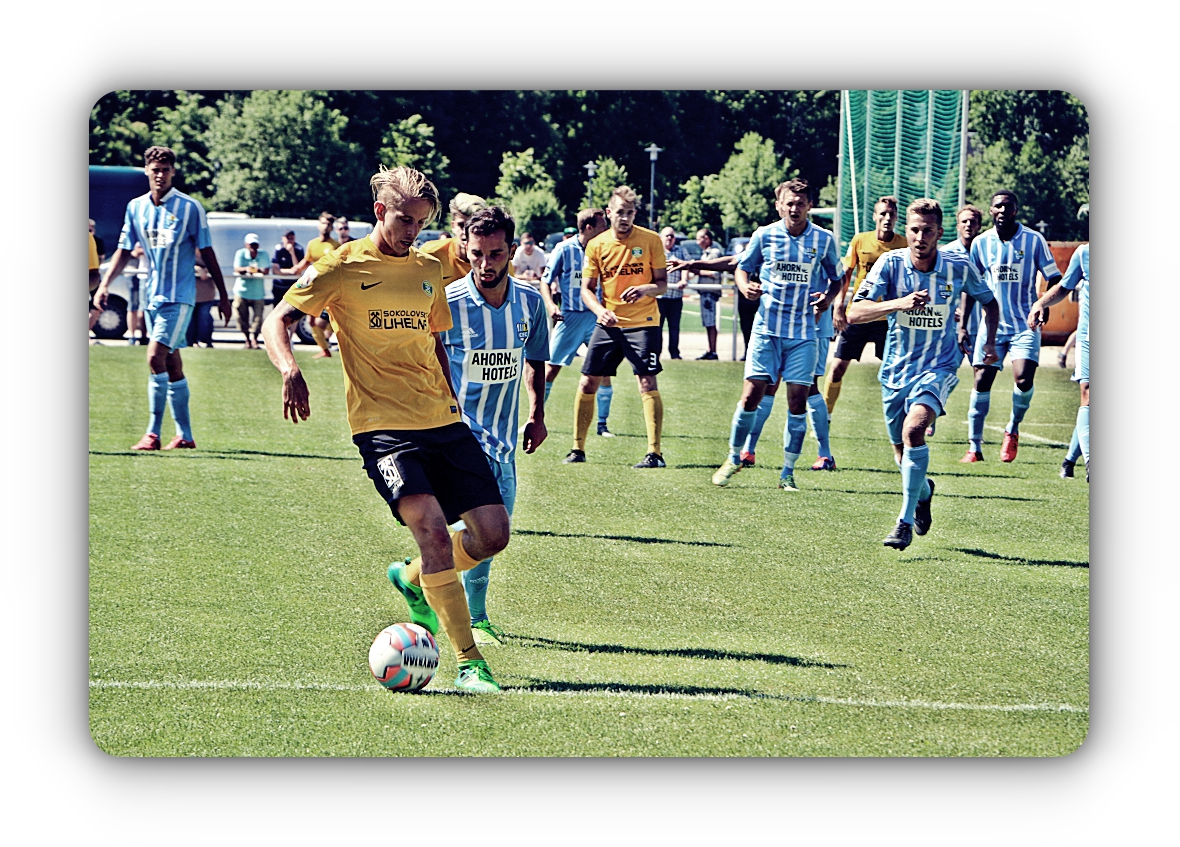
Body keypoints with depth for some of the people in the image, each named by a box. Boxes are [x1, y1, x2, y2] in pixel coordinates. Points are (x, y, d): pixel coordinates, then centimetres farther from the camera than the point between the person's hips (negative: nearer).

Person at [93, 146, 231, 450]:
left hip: (179, 296, -5)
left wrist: (222, 295, 1)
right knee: (171, 365, 9)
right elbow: (124, 251, 12)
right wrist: (104, 285, 2)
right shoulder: (135, 207, 7)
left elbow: (206, 252, 0)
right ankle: (184, 435, 15)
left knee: (156, 357, -17)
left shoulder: (189, 207, -5)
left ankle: (153, 433, -15)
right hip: (152, 296, 5)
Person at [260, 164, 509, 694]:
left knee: (493, 534, -1)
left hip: (442, 421, 6)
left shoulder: (428, 270, 14)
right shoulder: (343, 267, -2)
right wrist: (290, 370, -24)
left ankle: (413, 580, 29)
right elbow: (277, 322, -5)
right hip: (382, 425, -6)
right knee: (433, 528, -24)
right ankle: (468, 662, -18)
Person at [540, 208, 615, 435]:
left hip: (595, 317, 2)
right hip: (569, 317, -2)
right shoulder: (564, 249, -4)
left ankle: (602, 424, 8)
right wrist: (550, 305, -13)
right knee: (551, 368, -2)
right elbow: (546, 280, 1)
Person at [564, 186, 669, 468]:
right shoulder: (596, 245, 3)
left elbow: (662, 283, 1)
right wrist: (600, 310, -15)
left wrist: (646, 289, -22)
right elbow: (586, 288, 5)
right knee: (587, 383, 2)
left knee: (647, 384, -12)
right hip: (608, 325, 3)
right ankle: (578, 449, 14)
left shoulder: (650, 240, -3)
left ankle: (655, 453, -9)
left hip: (643, 323, -3)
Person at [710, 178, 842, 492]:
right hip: (767, 328, 0)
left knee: (797, 401, -3)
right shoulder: (764, 236, -1)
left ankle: (788, 472, 7)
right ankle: (734, 459, 15)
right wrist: (745, 286, -10)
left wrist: (828, 297, -9)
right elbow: (742, 268, 12)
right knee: (751, 395, -5)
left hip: (803, 333, 0)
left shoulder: (823, 240, 0)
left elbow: (836, 278, 12)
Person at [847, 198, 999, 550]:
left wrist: (989, 342, -3)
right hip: (896, 370, 2)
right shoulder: (891, 263, -11)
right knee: (902, 454, 13)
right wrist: (900, 303, -36)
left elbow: (988, 302, 12)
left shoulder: (959, 267, -8)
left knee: (913, 430, -28)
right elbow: (855, 313, -21)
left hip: (938, 367, -2)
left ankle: (905, 522, -21)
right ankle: (923, 491, 50)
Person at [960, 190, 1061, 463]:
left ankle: (1013, 430, 9)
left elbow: (1054, 279, 0)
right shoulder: (981, 243, 4)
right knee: (982, 381, -5)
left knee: (1023, 379, -18)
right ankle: (974, 446, 4)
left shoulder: (1033, 240, -3)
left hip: (1025, 324, -2)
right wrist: (962, 325, 9)